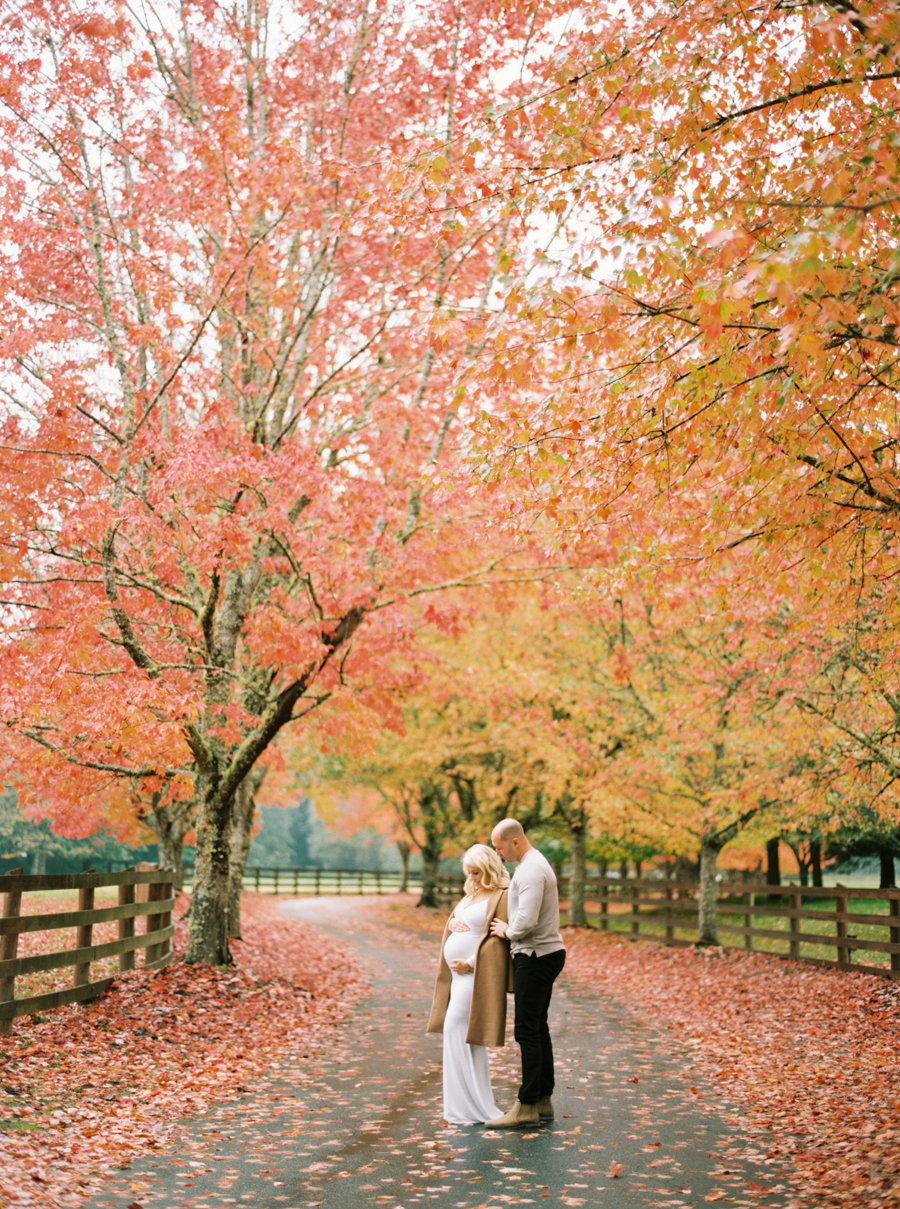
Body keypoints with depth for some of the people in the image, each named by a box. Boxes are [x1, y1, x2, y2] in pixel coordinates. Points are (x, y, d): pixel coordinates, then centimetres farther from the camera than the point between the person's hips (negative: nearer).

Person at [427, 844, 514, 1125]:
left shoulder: (502, 896, -11)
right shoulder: (472, 894, 17)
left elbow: (499, 939, -18)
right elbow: (454, 919, 25)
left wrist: (470, 963, -20)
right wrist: (452, 923, 3)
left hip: (475, 974, -9)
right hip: (459, 973, 9)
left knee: (456, 1029, -10)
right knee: (466, 1036, 11)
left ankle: (467, 1105, -5)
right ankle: (477, 1104, 17)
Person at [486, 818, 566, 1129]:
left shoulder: (531, 869, -18)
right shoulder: (536, 863, 16)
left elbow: (526, 921, -26)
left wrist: (507, 931, -9)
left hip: (536, 956, -11)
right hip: (545, 952, 11)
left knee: (527, 1031, -8)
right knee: (538, 1028, 13)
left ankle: (527, 1106, -6)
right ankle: (543, 1100, 18)